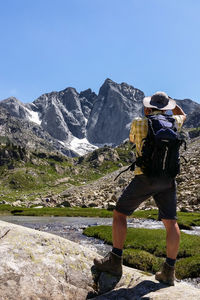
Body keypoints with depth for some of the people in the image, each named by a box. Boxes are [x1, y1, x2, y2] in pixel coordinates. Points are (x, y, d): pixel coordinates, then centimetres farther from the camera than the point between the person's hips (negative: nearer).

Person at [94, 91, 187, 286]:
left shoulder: (138, 123, 0)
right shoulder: (172, 123, 10)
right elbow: (182, 116, 35)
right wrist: (169, 102, 39)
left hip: (145, 177, -4)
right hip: (168, 178, 4)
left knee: (119, 213, 5)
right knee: (170, 222, 8)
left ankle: (115, 262, 3)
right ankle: (168, 272, 8)